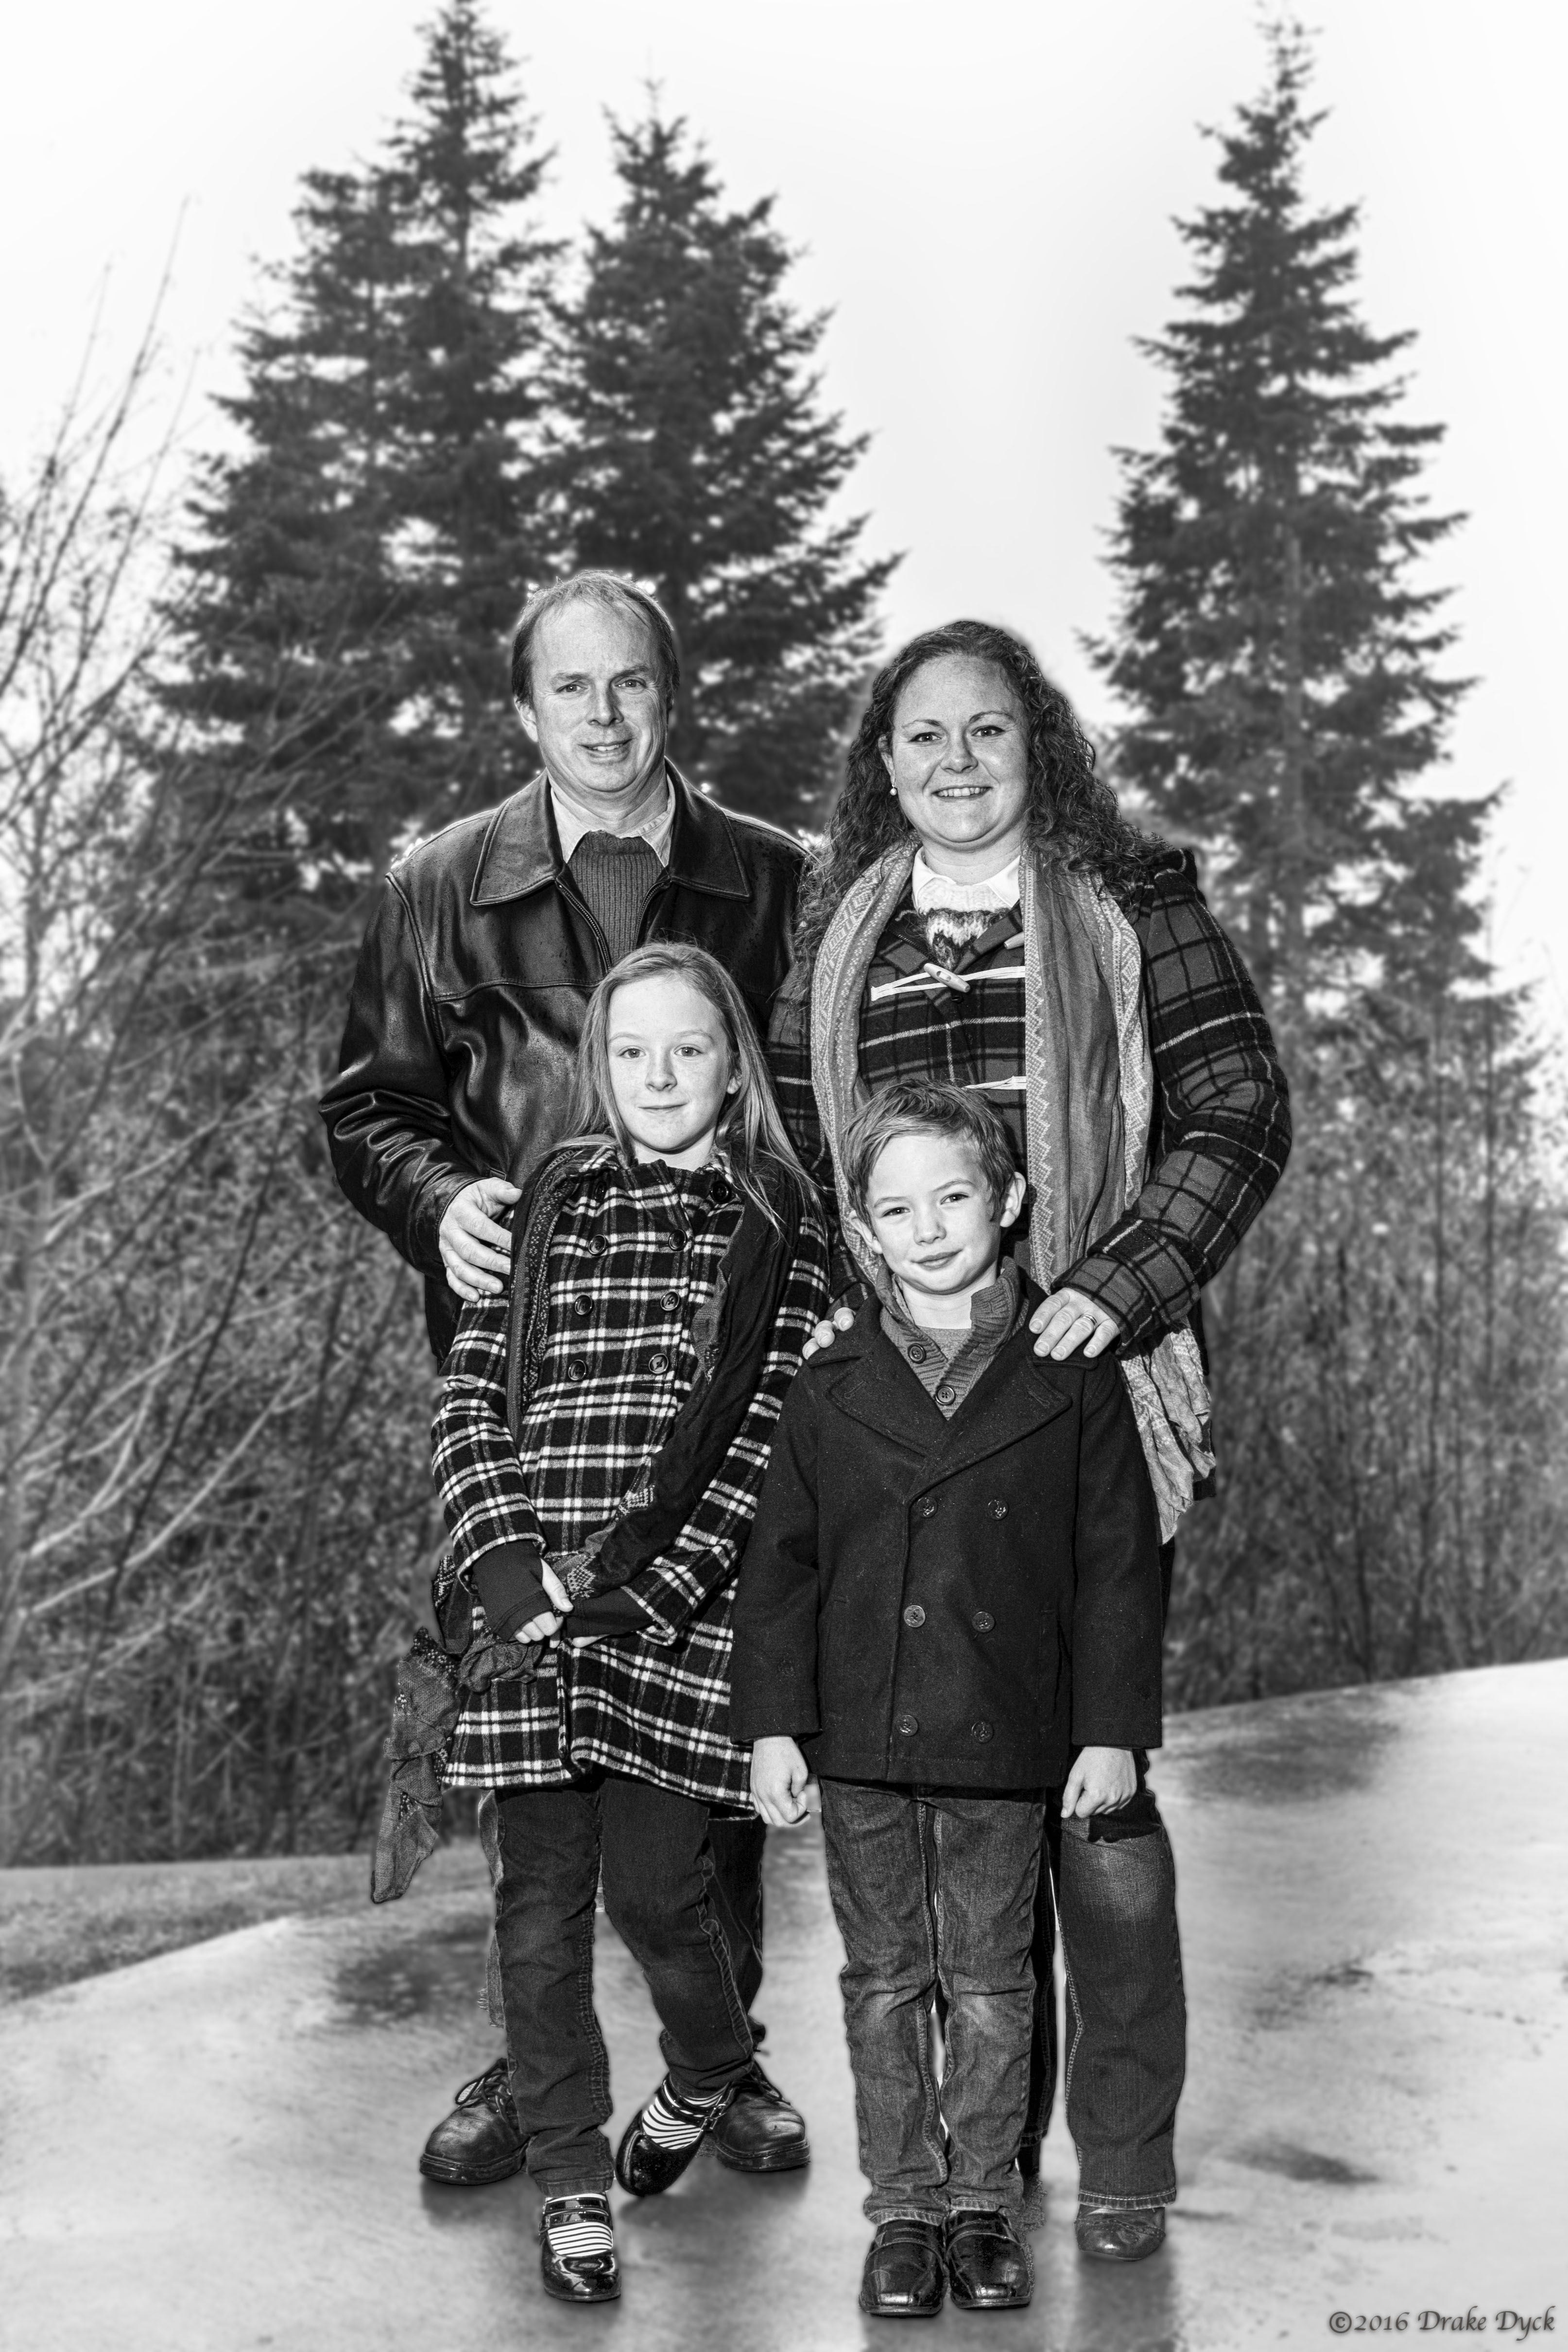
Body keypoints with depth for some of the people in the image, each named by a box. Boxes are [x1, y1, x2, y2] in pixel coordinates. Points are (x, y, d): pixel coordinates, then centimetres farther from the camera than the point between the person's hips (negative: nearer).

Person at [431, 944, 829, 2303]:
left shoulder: (778, 1224, 4)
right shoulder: (542, 1210, 10)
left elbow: (769, 1437, -3)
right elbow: (470, 1402, 5)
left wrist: (647, 1584, -13)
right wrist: (509, 1562, -9)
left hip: (678, 1606, -2)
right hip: (527, 1602, 2)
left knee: (656, 1886, 2)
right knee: (543, 1898, 4)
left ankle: (712, 2079, 35)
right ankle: (573, 2188, 18)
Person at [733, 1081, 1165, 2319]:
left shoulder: (1073, 1381, -3)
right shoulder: (828, 1393, 1)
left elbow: (1117, 1565, -1)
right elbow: (780, 1566, 4)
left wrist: (1112, 1730, -4)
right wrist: (772, 1725, 0)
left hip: (1009, 1750, -1)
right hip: (863, 1748, 2)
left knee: (991, 1984, 10)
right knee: (885, 1983, 10)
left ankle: (986, 2203, 24)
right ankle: (904, 2208, 22)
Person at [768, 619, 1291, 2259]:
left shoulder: (1130, 906, 4)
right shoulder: (835, 937, 14)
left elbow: (1236, 1116, 0)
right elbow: (792, 1154, 17)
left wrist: (1119, 1287, -12)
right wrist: (823, 1308, 0)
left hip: (1090, 1383, -3)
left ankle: (1124, 2153, 11)